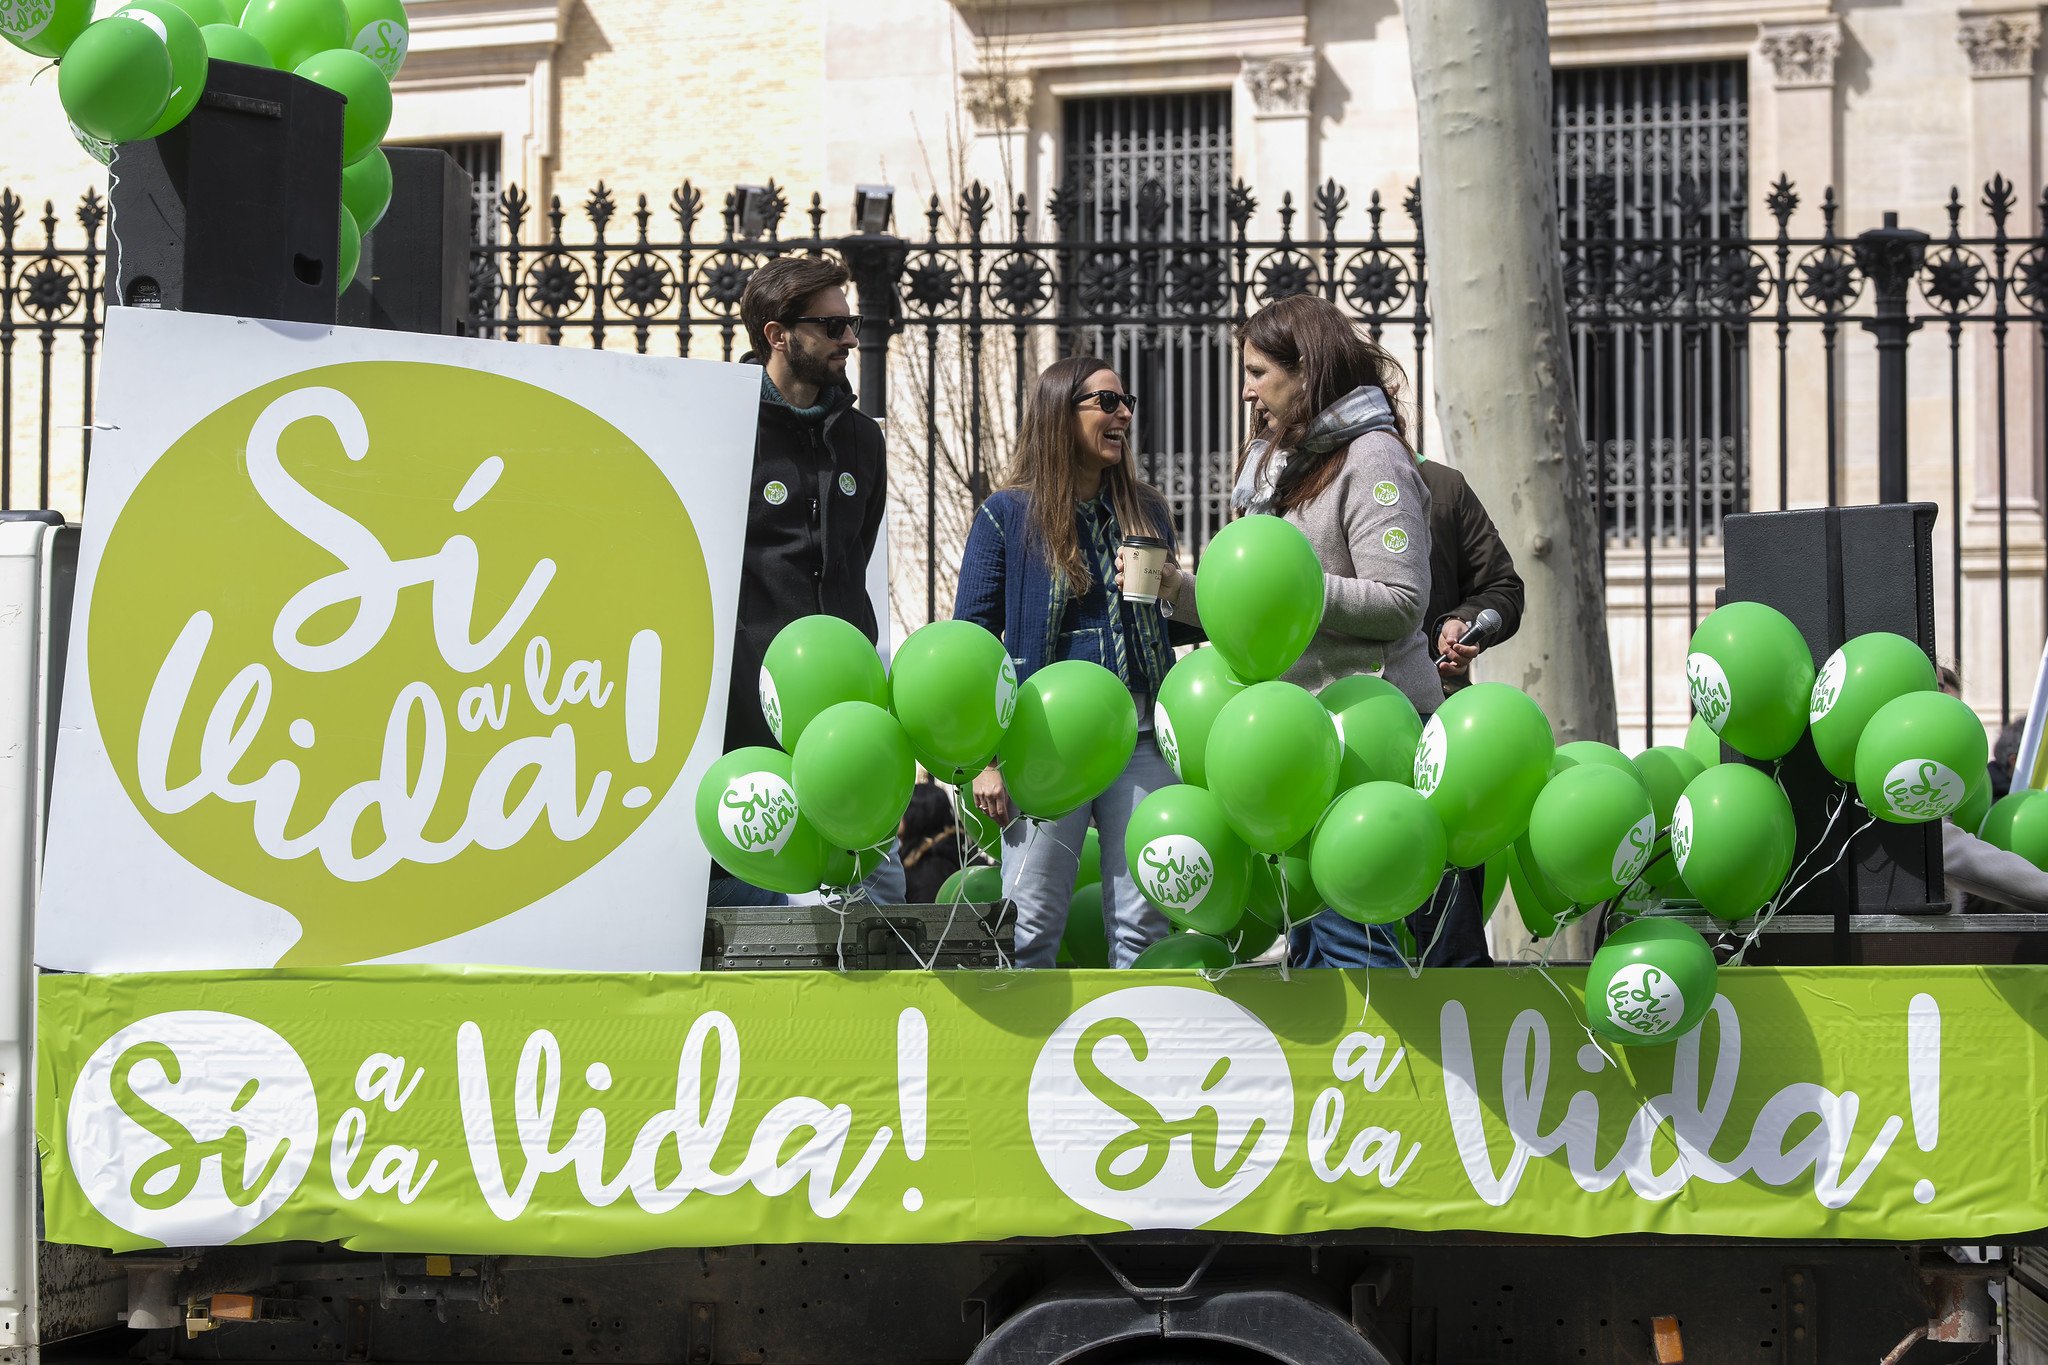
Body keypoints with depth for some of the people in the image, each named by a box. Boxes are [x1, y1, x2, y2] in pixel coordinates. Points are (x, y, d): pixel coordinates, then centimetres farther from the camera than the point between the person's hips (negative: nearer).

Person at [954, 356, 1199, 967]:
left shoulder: (1145, 509, 14)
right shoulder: (1007, 514, 2)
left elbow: (1181, 626, 21)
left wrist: (1180, 591, -3)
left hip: (1138, 734, 3)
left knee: (1142, 926, 2)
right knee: (1032, 928, -2)